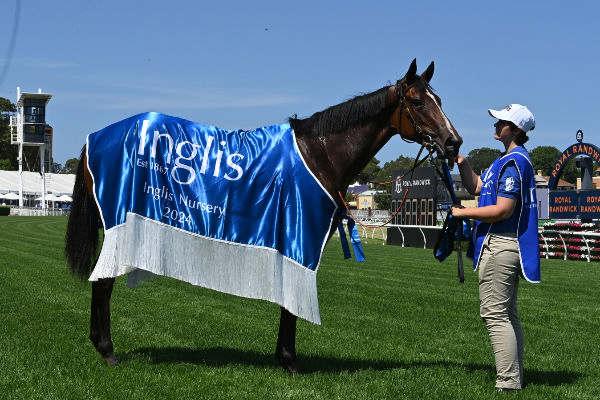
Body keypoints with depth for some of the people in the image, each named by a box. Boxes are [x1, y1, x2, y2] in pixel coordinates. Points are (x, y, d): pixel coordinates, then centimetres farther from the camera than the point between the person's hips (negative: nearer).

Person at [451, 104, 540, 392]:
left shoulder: (514, 162, -17)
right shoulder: (510, 159, 16)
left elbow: (503, 210, -23)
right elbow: (476, 187, 20)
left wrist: (463, 213, -13)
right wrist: (461, 161, 8)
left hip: (500, 246, -11)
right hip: (505, 246, 11)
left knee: (494, 314, -9)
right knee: (507, 314, 15)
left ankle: (508, 383, -8)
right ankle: (515, 377, 22)